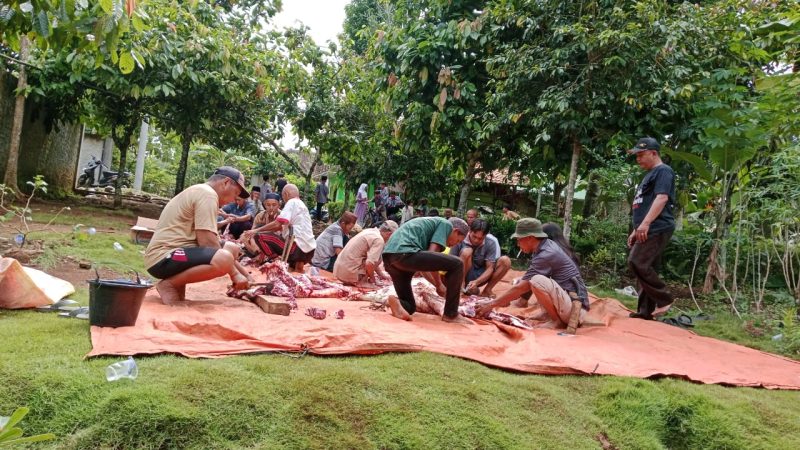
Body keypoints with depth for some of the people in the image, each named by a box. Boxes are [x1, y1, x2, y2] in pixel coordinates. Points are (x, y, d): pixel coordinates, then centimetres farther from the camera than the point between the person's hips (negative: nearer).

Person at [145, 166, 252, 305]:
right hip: (164, 257, -11)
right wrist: (234, 273, -11)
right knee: (224, 259, -32)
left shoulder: (200, 192, 21)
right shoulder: (207, 193, -11)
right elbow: (207, 242, -20)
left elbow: (208, 240, 22)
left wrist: (245, 274, 17)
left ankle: (177, 280, 8)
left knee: (232, 248, 13)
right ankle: (169, 284, -10)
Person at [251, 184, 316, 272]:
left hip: (298, 247, -9)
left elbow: (277, 224, -11)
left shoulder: (292, 202, -3)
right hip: (309, 250, 9)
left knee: (259, 237, -5)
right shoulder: (302, 204, 24)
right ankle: (296, 264, 10)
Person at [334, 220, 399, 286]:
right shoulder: (379, 240, -15)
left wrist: (381, 274, 22)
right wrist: (372, 278, -6)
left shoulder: (370, 231, 12)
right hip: (349, 273, -9)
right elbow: (370, 263, -25)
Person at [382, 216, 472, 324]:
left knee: (410, 307, 22)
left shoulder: (430, 223, 35)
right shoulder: (446, 224, 10)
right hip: (405, 252, -10)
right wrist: (439, 285, 7)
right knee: (456, 265, -2)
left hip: (388, 257, 10)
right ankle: (451, 314, 2)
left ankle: (397, 302, -10)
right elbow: (432, 254, -2)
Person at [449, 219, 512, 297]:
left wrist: (476, 282, -31)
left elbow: (490, 268, -14)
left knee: (505, 261, -16)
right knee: (466, 251, -30)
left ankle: (487, 290, -11)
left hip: (480, 276, 3)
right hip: (463, 277, -3)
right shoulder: (460, 241, -16)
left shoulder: (490, 244, -10)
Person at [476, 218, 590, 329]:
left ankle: (557, 321, -10)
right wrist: (505, 299, 9)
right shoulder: (547, 246, 6)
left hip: (576, 308, -9)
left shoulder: (546, 255, -22)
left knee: (537, 281, -29)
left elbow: (520, 288, -20)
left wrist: (491, 305, -14)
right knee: (522, 282, 11)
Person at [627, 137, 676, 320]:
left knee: (637, 263, -19)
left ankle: (664, 299, -9)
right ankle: (645, 311, 9)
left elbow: (662, 198, -19)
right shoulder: (650, 175, 25)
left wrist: (645, 223, -27)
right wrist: (636, 230, 25)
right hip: (648, 230, 10)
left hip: (657, 229, -10)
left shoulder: (663, 171, -5)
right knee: (644, 267, 7)